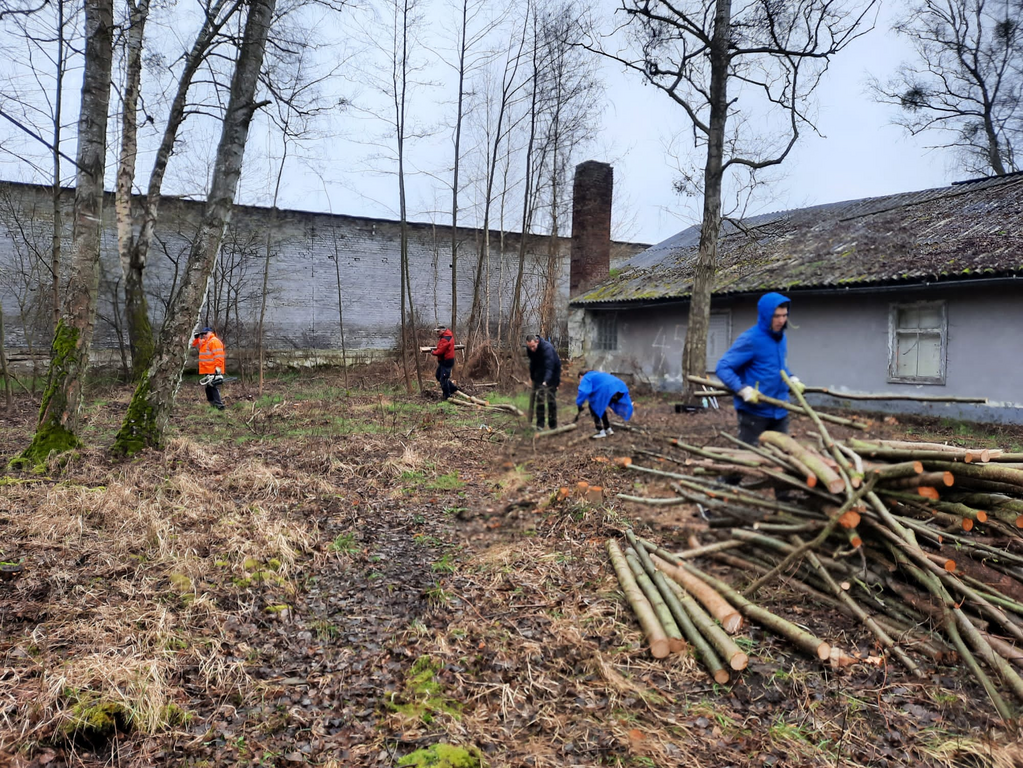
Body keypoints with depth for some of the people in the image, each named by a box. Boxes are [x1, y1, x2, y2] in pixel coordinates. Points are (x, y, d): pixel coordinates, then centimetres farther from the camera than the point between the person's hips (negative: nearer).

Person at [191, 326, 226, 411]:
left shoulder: (214, 341, -12)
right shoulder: (204, 342, 20)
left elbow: (219, 356, -21)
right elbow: (195, 344, 34)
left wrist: (218, 368, -26)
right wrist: (196, 337, 13)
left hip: (213, 371, -11)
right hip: (208, 371, 11)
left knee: (214, 387, -15)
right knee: (208, 388, 14)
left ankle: (219, 405, -17)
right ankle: (213, 405, 20)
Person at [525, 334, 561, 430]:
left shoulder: (547, 348, -33)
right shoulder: (529, 349, -12)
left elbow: (549, 366, -43)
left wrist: (546, 381, -55)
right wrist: (532, 376, 11)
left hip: (552, 373, -5)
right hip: (539, 374, 5)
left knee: (551, 398, -2)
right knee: (539, 398, -3)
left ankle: (553, 425, 7)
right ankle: (540, 424, 0)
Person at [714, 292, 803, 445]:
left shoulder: (781, 337, 8)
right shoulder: (750, 339, -17)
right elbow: (723, 368, -17)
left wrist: (792, 379, 9)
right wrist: (744, 390, -27)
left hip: (780, 411, 7)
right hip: (754, 411, -7)